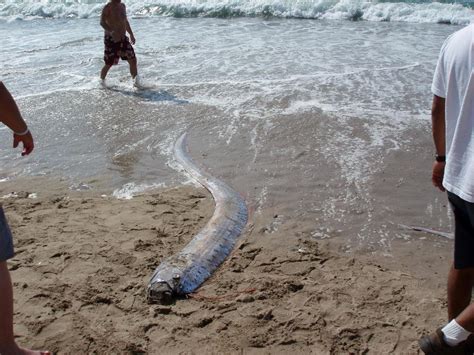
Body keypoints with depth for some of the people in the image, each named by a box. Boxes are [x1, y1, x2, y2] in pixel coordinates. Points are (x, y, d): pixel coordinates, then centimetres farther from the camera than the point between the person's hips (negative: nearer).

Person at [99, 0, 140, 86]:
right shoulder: (107, 8, -11)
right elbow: (102, 22, -25)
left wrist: (131, 34, 24)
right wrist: (111, 31, -42)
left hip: (123, 38, 6)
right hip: (111, 39, -6)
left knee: (133, 60, 0)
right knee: (108, 64, 1)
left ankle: (136, 82, 7)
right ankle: (101, 82, 21)